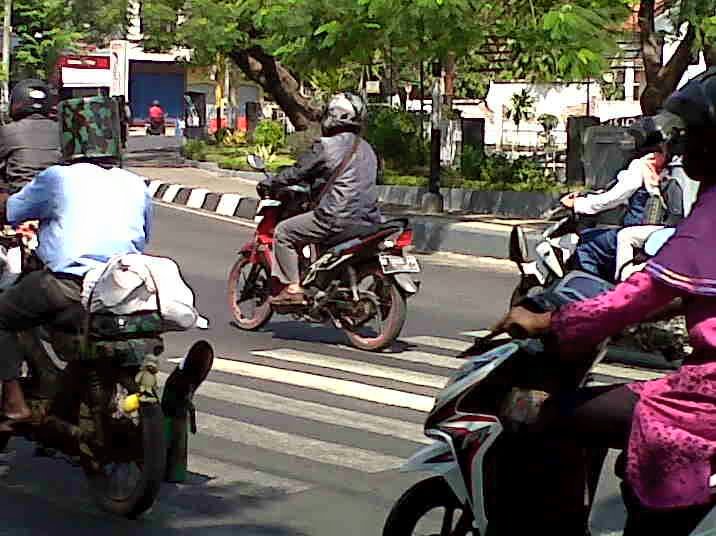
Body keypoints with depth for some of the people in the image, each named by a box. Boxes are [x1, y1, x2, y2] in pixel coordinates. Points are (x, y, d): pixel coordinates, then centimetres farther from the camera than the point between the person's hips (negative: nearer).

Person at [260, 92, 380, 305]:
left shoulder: (326, 146, -9)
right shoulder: (367, 149, 16)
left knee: (283, 232, 5)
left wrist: (269, 184, 12)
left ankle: (292, 288, -1)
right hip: (368, 219, 8)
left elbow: (298, 172, -3)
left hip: (338, 218, -8)